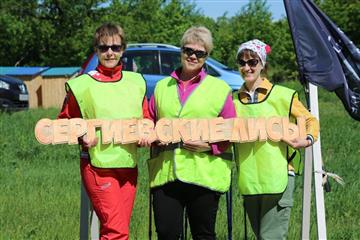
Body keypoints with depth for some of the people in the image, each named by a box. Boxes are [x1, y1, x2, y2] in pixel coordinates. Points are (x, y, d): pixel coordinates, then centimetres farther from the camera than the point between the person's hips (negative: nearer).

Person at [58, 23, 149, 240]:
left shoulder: (136, 82, 9)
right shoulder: (82, 85, -4)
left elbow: (146, 120, 18)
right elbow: (64, 122, 4)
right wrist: (80, 137, -13)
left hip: (129, 166, 5)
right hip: (98, 166, -5)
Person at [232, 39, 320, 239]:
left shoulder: (281, 95, -1)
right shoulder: (234, 99, 11)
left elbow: (311, 120, 7)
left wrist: (308, 140, -12)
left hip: (277, 177, -5)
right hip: (249, 180, 5)